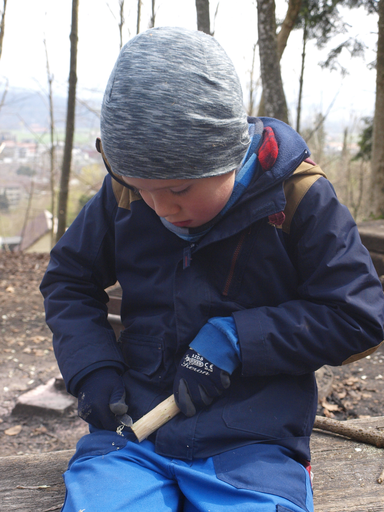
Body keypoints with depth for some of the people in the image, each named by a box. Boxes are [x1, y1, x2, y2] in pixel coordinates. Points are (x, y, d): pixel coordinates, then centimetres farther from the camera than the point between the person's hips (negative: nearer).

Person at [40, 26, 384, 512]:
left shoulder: (296, 196, -8)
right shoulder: (122, 193, 1)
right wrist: (91, 366, -4)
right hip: (132, 423, 2)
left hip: (253, 442, -1)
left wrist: (236, 338, -17)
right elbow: (67, 279, 14)